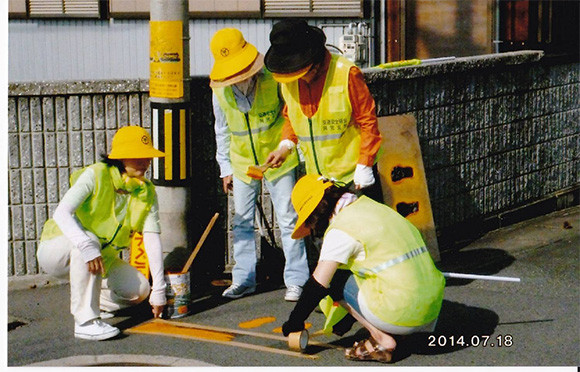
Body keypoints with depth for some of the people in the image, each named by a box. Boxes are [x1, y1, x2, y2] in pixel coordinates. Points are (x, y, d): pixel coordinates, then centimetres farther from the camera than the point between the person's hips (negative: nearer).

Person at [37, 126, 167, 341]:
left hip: (103, 258, 6)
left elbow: (152, 239, -11)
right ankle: (85, 321, -35)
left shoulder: (147, 192, -6)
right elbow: (62, 213, -35)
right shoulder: (95, 175, -22)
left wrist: (159, 290, -17)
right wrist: (87, 247, -50)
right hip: (56, 250, -5)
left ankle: (84, 301, 12)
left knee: (139, 290, -15)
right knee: (89, 241, -38)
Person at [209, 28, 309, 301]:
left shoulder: (273, 79, -16)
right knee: (242, 222, 8)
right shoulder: (220, 91, -5)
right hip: (242, 163, 4)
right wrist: (225, 168, 10)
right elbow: (222, 130, 8)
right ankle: (244, 279, 19)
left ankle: (296, 280, 7)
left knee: (288, 219, -1)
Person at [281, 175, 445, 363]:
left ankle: (381, 339, 3)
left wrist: (294, 322, 8)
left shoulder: (340, 230, -8)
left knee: (334, 278, 10)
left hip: (401, 315, -8)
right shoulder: (370, 205, 17)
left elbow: (318, 285, -9)